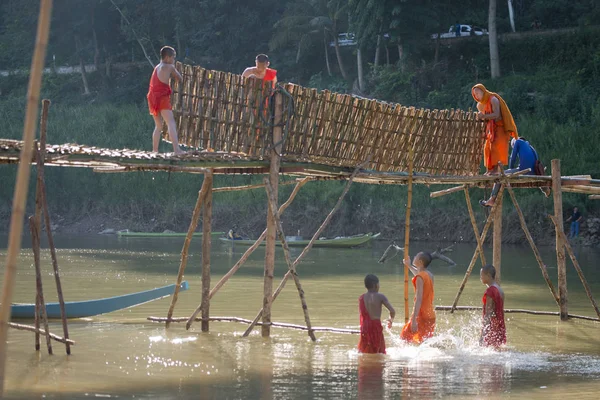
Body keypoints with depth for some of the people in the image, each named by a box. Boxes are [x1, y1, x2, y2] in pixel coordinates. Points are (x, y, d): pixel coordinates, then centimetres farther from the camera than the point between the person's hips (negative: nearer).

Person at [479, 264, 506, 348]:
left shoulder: (490, 291, -16)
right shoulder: (499, 289, 12)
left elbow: (488, 311, -19)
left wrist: (483, 332, -19)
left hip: (492, 326, -9)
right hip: (500, 326, 9)